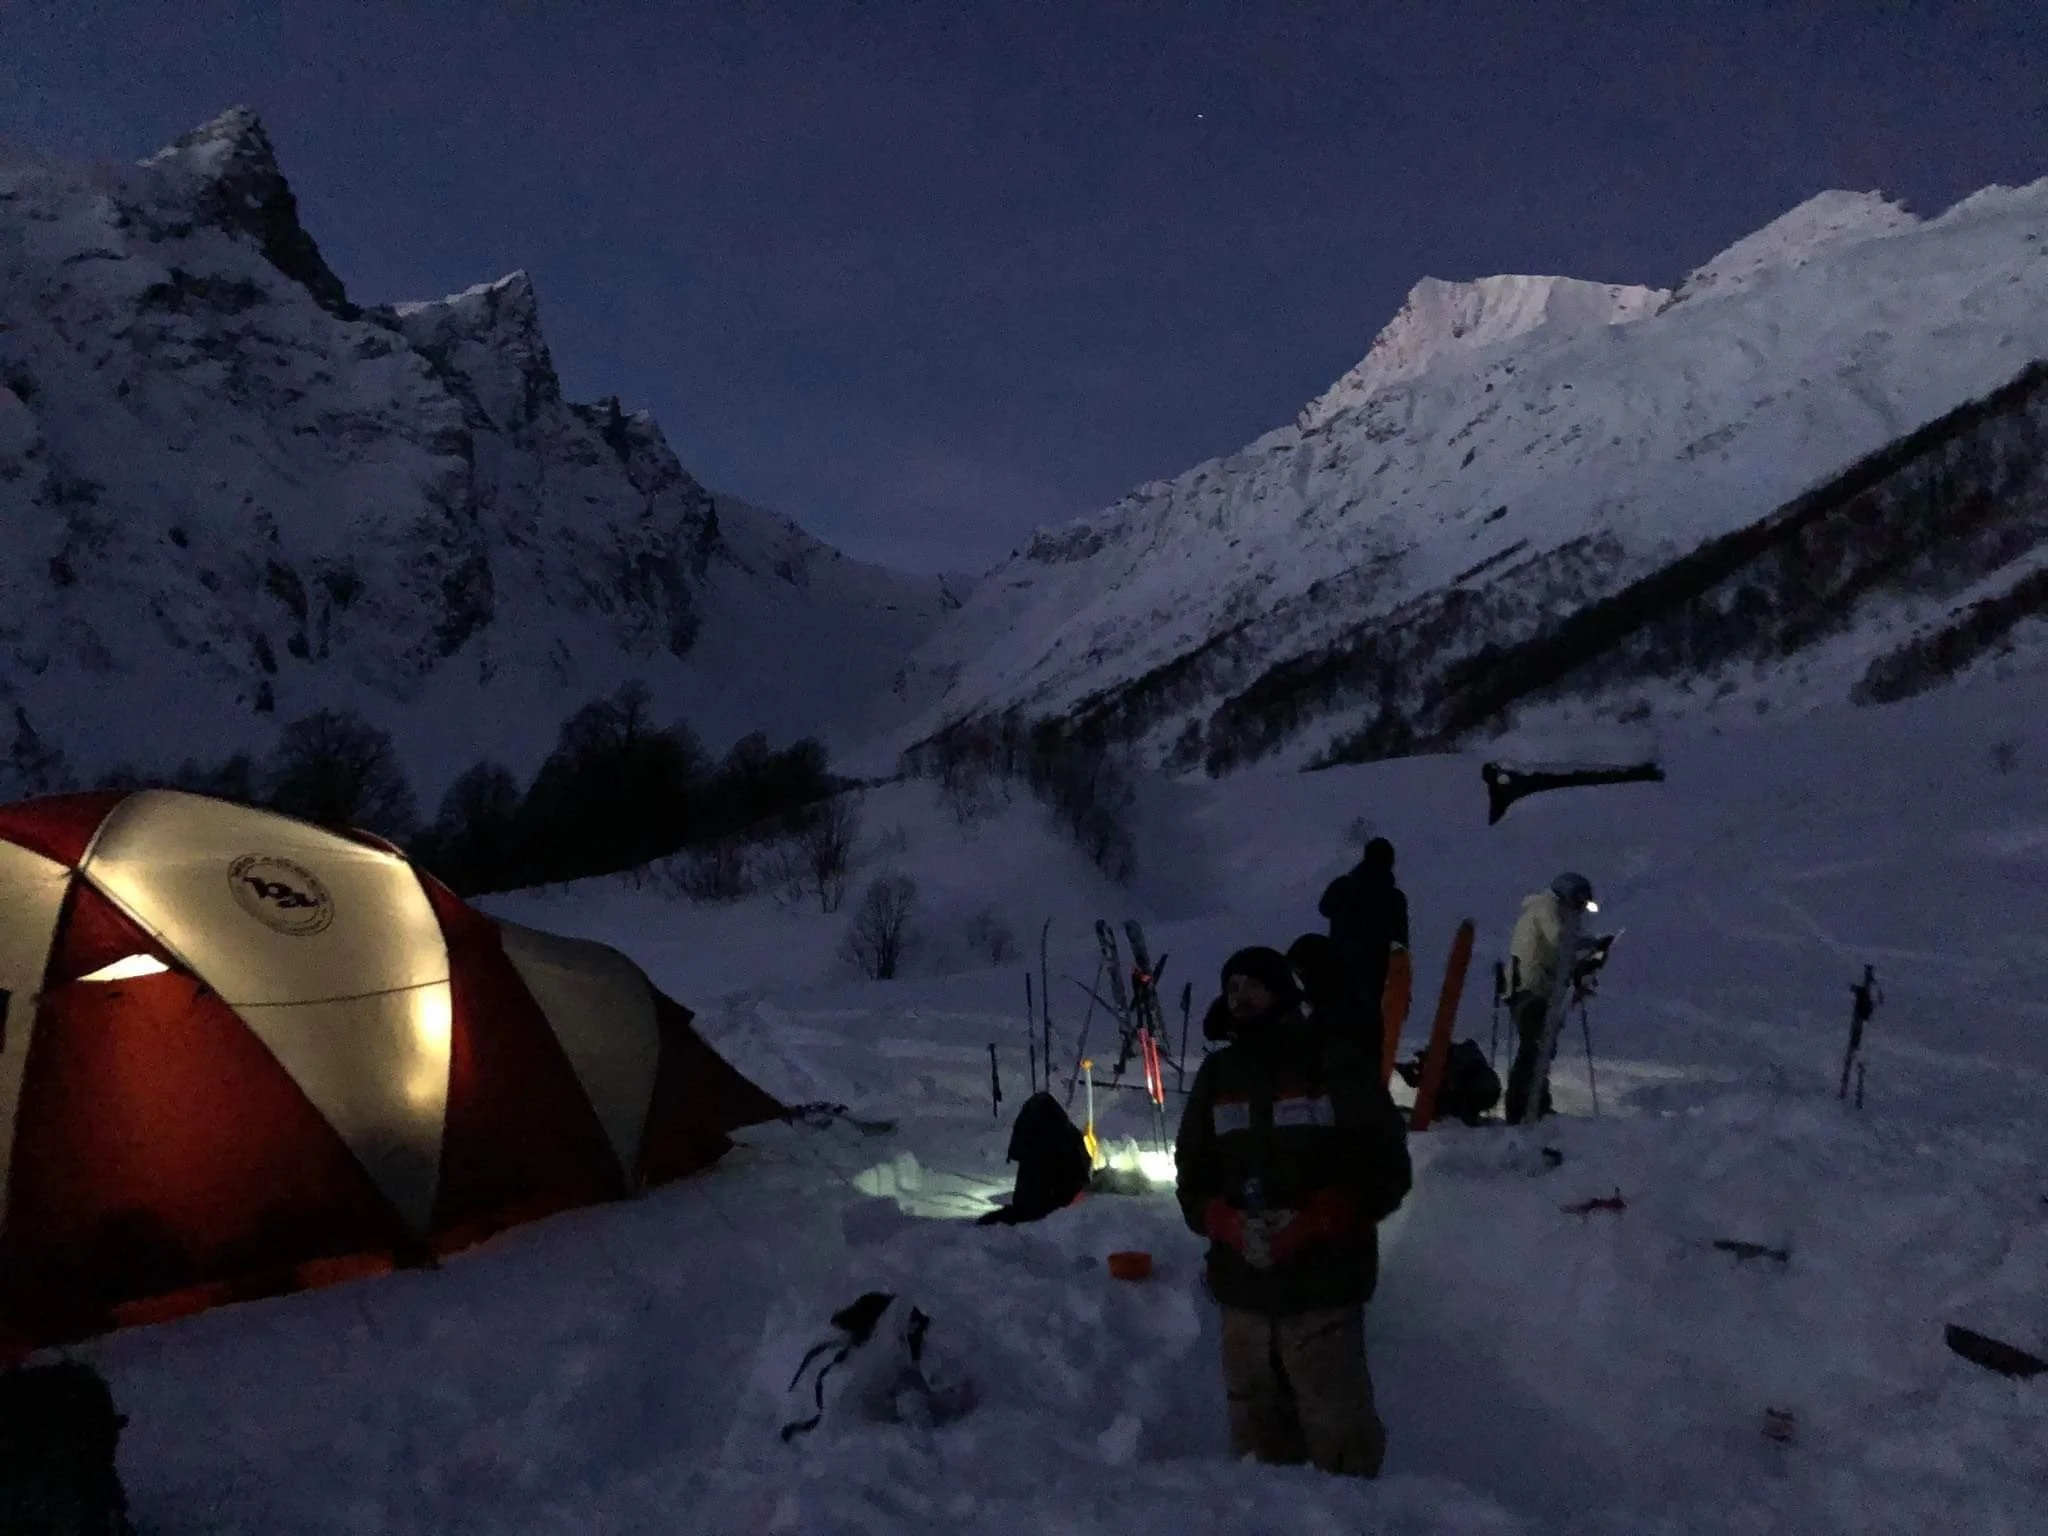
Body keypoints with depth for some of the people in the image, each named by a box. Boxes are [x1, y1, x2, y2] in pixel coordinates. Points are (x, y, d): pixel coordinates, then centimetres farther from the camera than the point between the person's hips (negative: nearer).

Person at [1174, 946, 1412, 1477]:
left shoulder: (1336, 1064, 0)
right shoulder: (1216, 1074, 12)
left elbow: (1386, 1170, -2)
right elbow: (1192, 1176, 14)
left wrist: (1305, 1224, -14)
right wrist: (1230, 1226, -8)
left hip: (1324, 1290, -4)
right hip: (1241, 1292, 4)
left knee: (1340, 1443, -7)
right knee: (1256, 1436, 9)